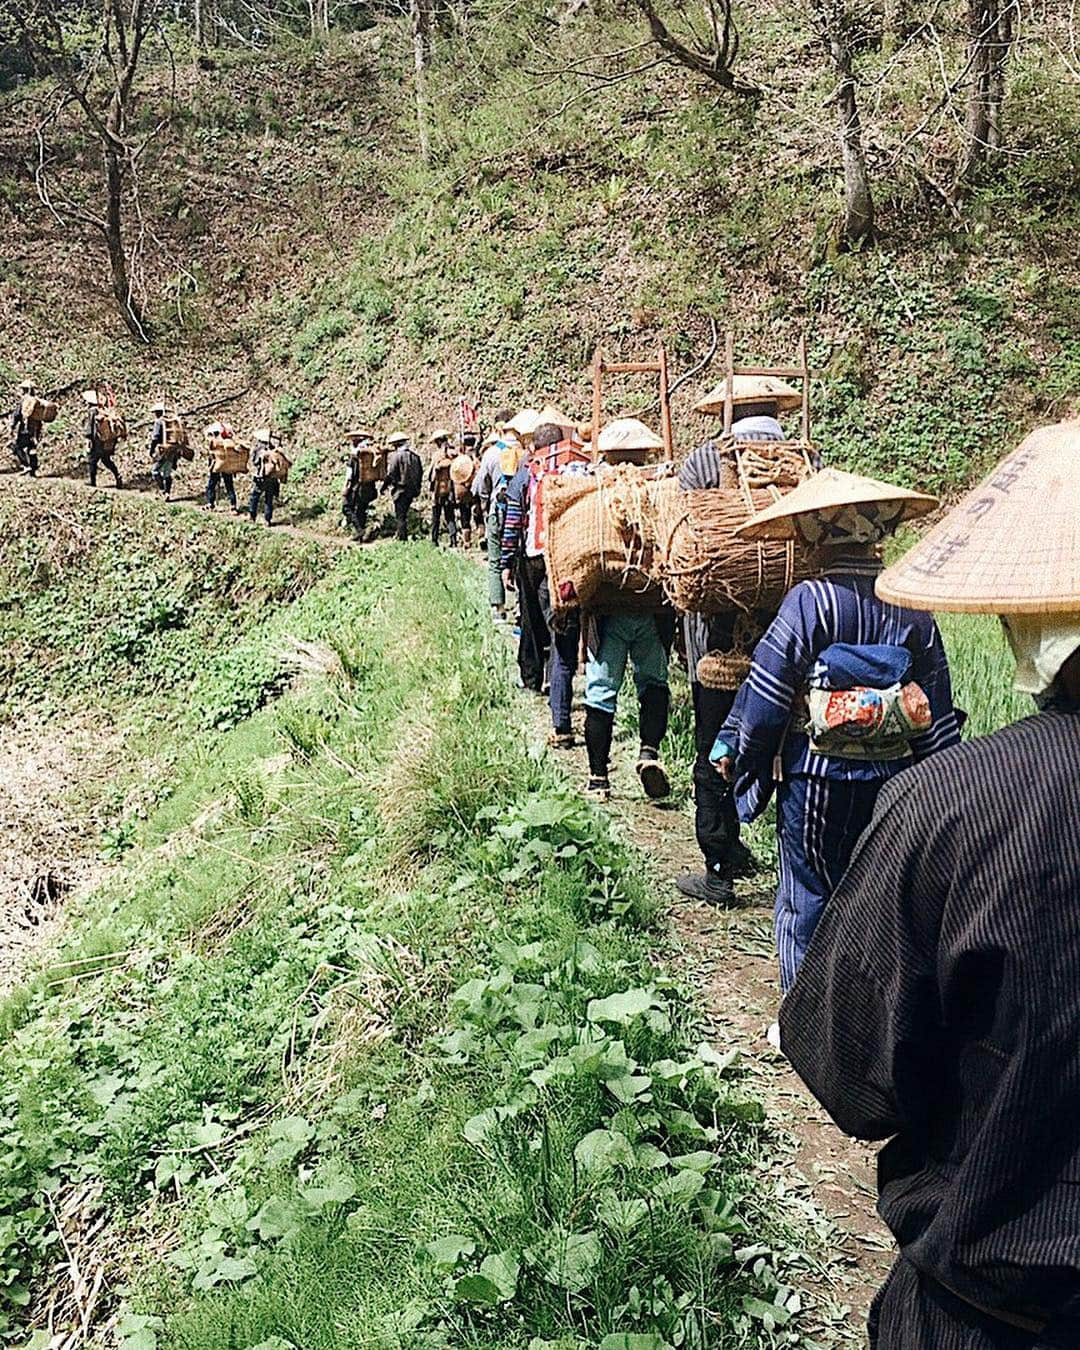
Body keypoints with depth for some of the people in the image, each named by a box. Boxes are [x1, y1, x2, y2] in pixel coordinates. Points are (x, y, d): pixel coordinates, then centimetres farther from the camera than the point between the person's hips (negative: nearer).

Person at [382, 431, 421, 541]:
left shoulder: (396, 455, -11)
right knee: (404, 513, 19)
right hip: (412, 490, 6)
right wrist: (417, 487, 22)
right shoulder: (415, 455, 8)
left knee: (400, 516, -1)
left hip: (400, 489, -6)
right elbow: (420, 472, 13)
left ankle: (402, 537, -2)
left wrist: (384, 486, -1)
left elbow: (391, 474, -13)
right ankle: (401, 532, 24)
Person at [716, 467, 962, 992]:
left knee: (806, 897, 8)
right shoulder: (913, 605, -1)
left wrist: (733, 747, 2)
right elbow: (938, 707, 3)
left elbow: (766, 689, -12)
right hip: (890, 779, 4)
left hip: (815, 778, -4)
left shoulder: (810, 601, -15)